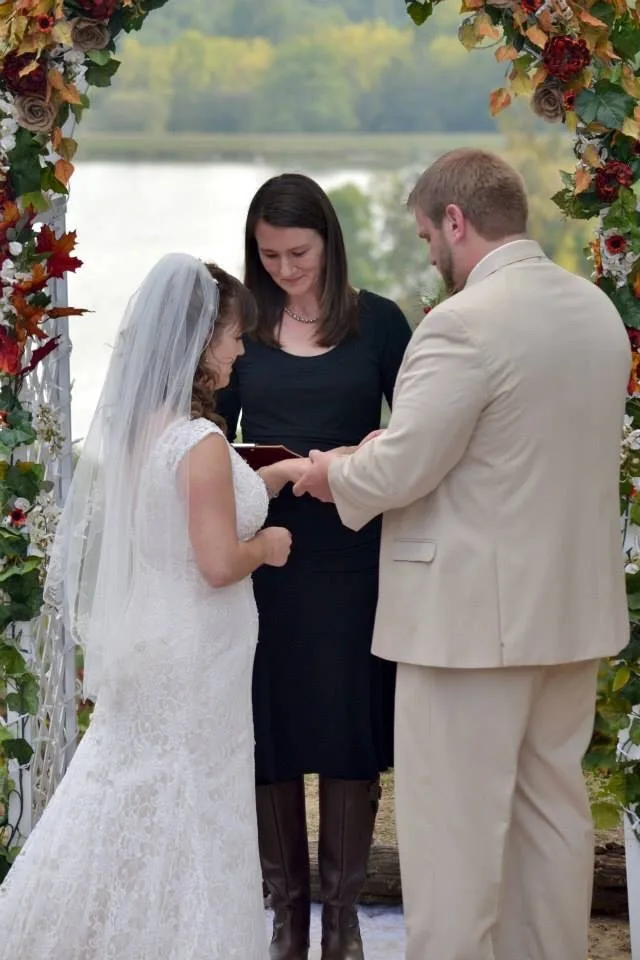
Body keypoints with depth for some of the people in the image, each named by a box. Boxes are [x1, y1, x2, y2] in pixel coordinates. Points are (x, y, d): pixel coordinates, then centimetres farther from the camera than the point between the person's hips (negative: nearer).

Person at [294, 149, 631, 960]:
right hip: (573, 607, 8)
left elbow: (397, 471, -19)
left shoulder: (465, 323, -18)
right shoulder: (597, 308, 8)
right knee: (552, 808, 15)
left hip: (474, 616, -8)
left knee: (454, 825, -1)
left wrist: (333, 474, 2)